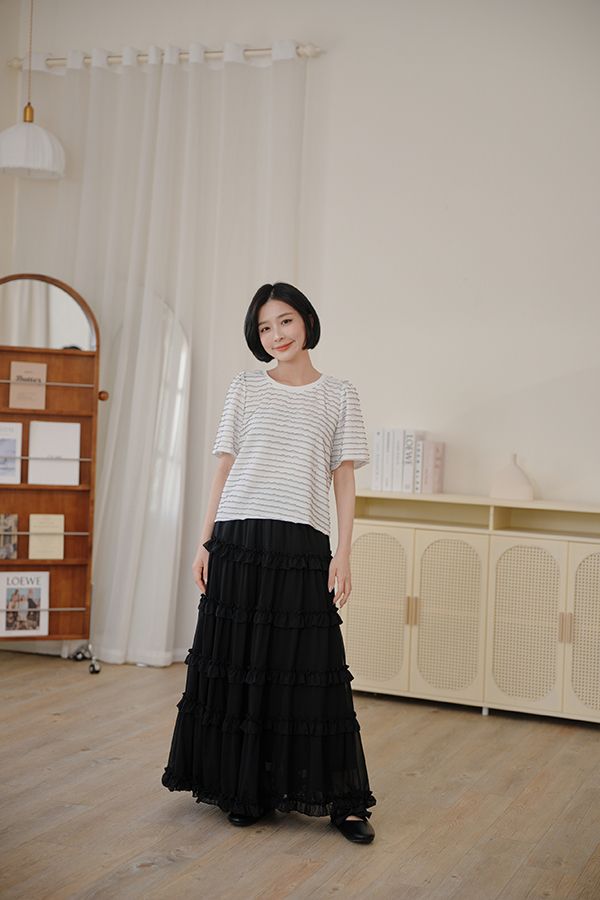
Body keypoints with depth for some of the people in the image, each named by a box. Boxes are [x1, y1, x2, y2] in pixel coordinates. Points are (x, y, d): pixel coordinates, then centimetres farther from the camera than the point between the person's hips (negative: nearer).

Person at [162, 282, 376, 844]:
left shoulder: (339, 395, 8)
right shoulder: (244, 388, 10)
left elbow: (344, 478, 5)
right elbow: (224, 469, 10)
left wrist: (344, 553, -4)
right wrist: (205, 543, 4)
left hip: (302, 544, -1)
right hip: (238, 540, 1)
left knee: (309, 668, -2)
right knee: (237, 665, 4)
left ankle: (339, 800, 7)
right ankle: (243, 791, 17)